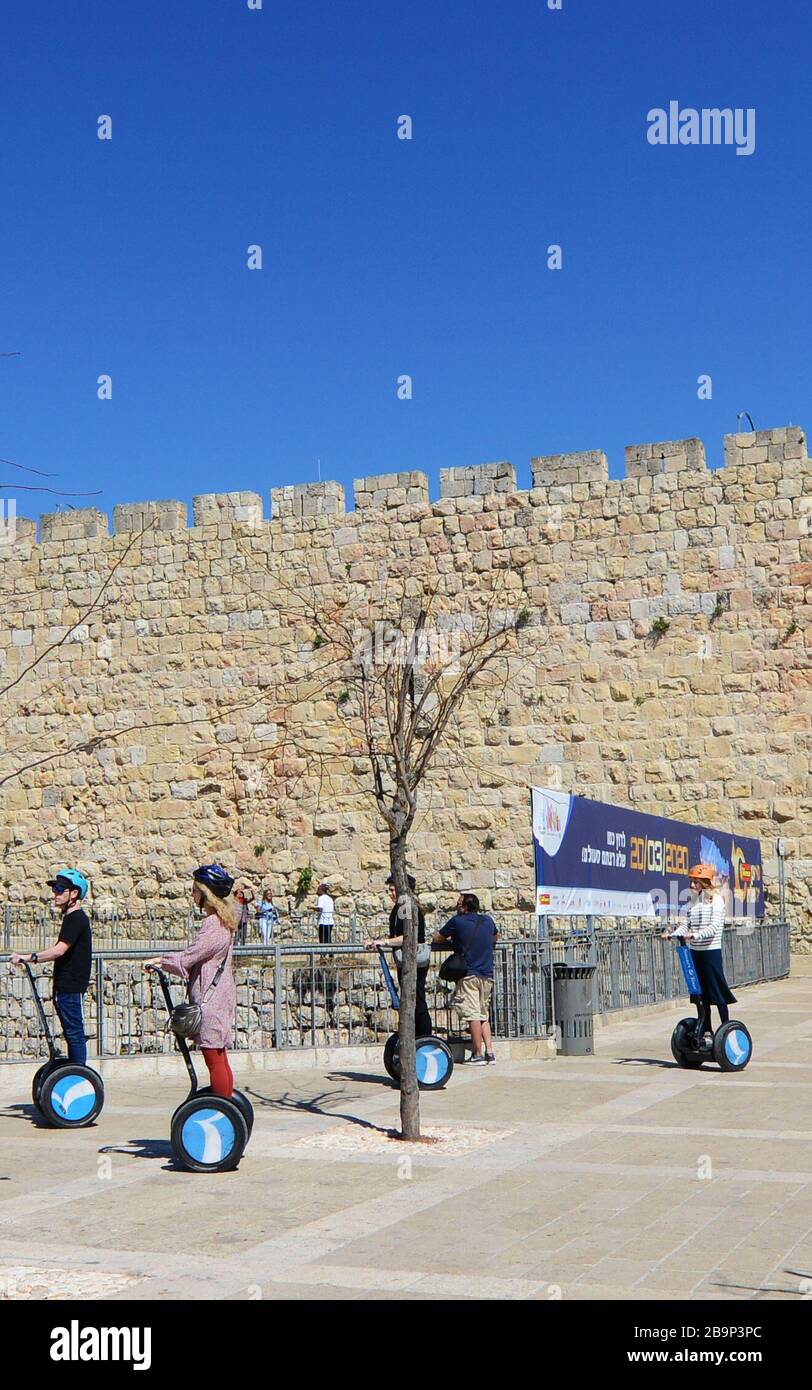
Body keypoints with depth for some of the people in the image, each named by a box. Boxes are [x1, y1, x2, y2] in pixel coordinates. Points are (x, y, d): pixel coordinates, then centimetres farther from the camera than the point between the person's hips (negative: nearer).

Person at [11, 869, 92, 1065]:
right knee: (71, 1033, 13)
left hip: (71, 987, -10)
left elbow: (60, 950, -25)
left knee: (74, 1032, -7)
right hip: (65, 985, 10)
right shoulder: (71, 917, 18)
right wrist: (36, 959, 18)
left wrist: (29, 957, -25)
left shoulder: (76, 918, -14)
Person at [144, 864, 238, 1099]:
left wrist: (159, 961, -2)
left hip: (210, 1000, -10)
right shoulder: (223, 922, 13)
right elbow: (195, 956, 18)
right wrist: (165, 960, 14)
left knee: (214, 1060, -4)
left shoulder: (213, 925, -18)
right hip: (220, 998, 10)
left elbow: (187, 958, -17)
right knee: (220, 1059, 15)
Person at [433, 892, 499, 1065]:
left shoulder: (458, 921, -5)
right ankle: (490, 1051, 7)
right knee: (484, 1015, 14)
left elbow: (437, 939, 5)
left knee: (473, 1015, -5)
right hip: (487, 974, 6)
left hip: (469, 974, -5)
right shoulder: (488, 920, 11)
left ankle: (478, 1055, -6)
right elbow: (496, 937, 31)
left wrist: (452, 940, 22)